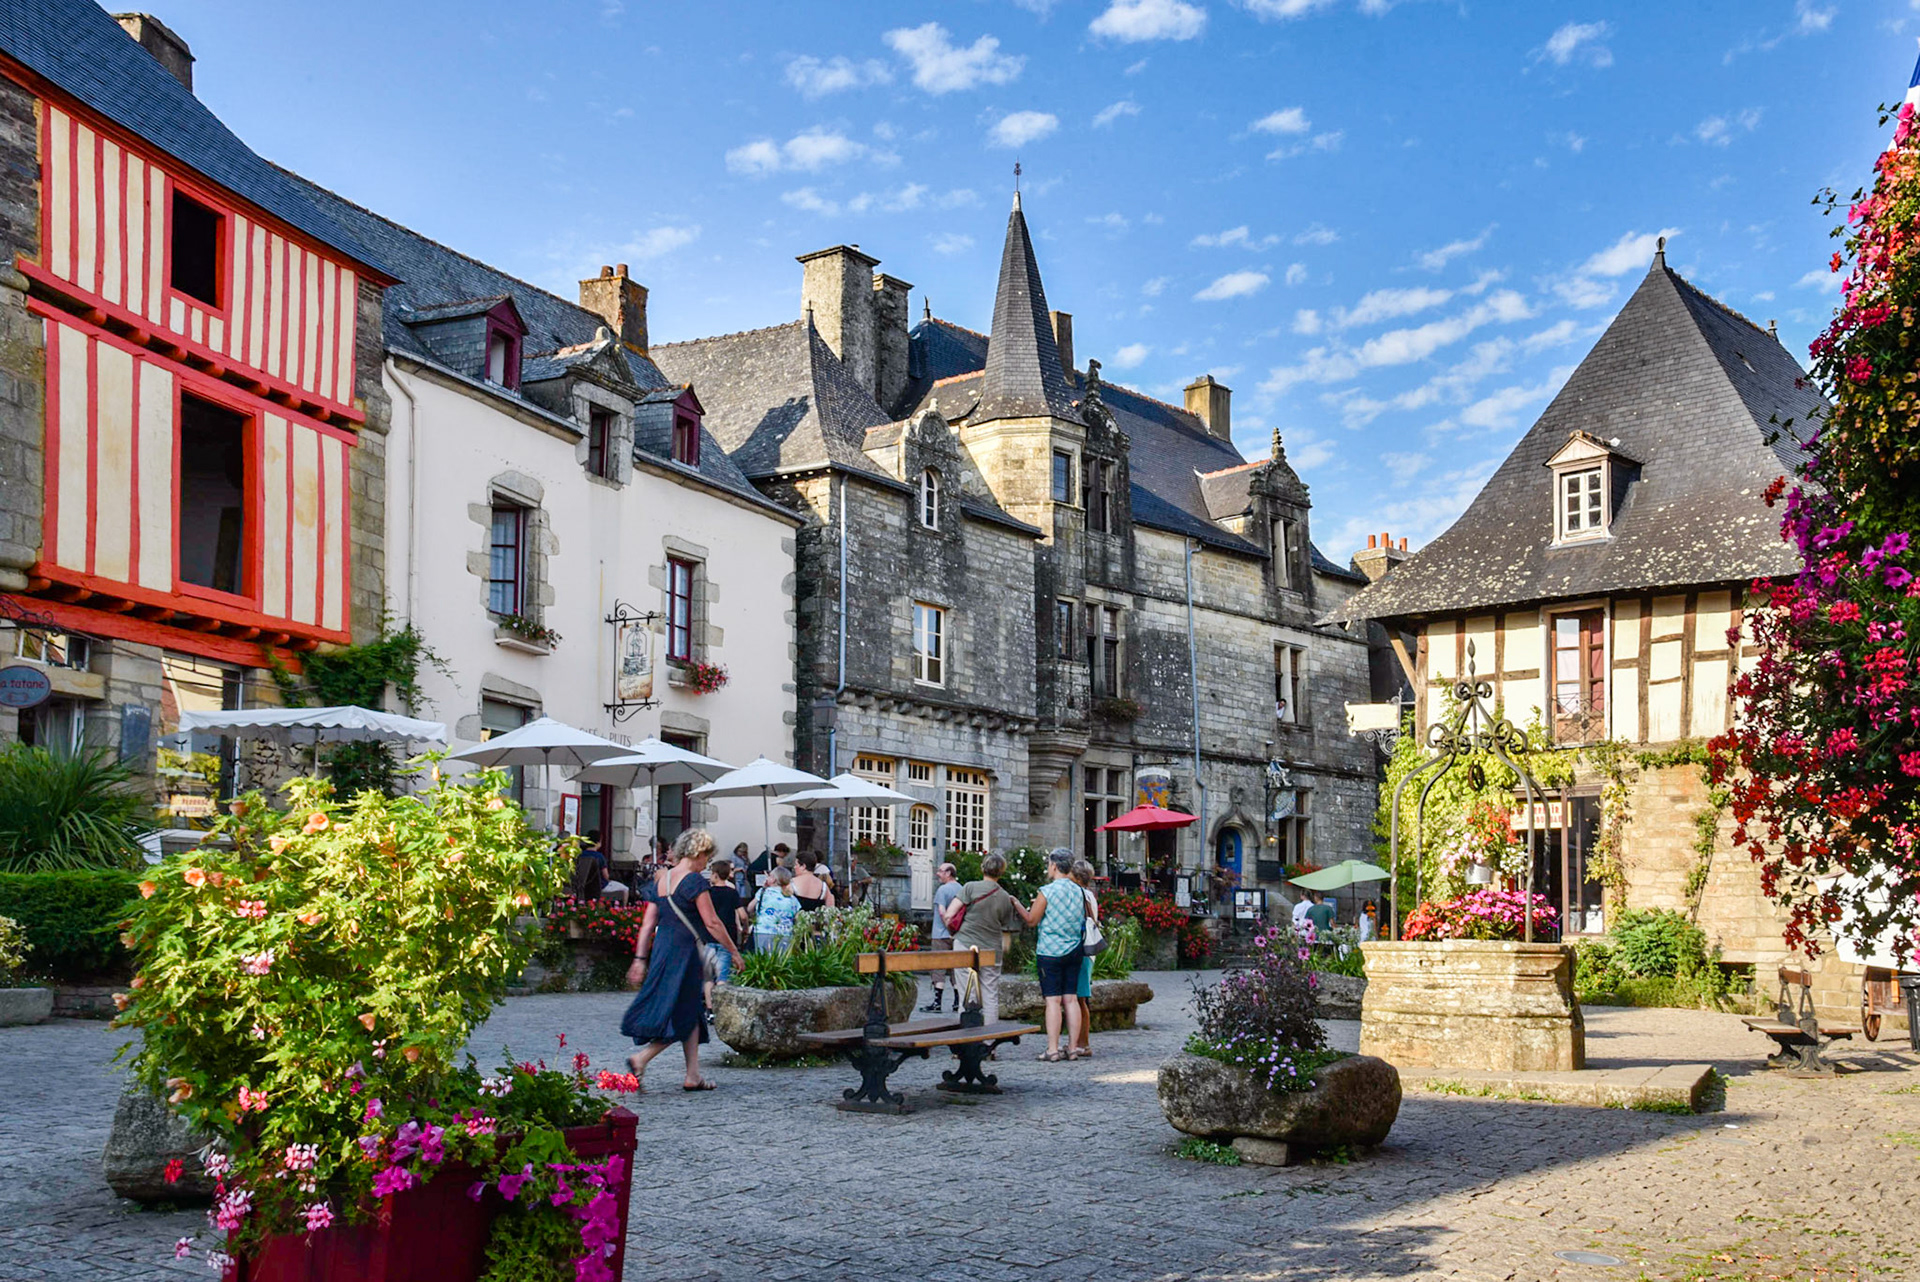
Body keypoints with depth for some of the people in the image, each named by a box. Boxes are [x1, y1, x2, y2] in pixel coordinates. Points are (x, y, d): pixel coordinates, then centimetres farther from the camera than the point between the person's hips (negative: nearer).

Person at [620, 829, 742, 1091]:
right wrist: (733, 951, -1)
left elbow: (648, 924, 11)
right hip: (685, 952, -8)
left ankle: (693, 1076, 15)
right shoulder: (694, 881, -12)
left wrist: (640, 958, 14)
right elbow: (711, 923, -11)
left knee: (692, 1013, 14)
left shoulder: (662, 880, 11)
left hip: (661, 949, 8)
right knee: (682, 1018, 0)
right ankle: (641, 1059, -11)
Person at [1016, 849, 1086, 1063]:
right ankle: (1072, 1048, 7)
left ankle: (1052, 1050, -6)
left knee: (1053, 1000, -5)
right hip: (1074, 951, 5)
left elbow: (1031, 920, -5)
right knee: (1071, 999, 7)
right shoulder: (1078, 892, 6)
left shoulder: (1047, 892, -12)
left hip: (1050, 951, -5)